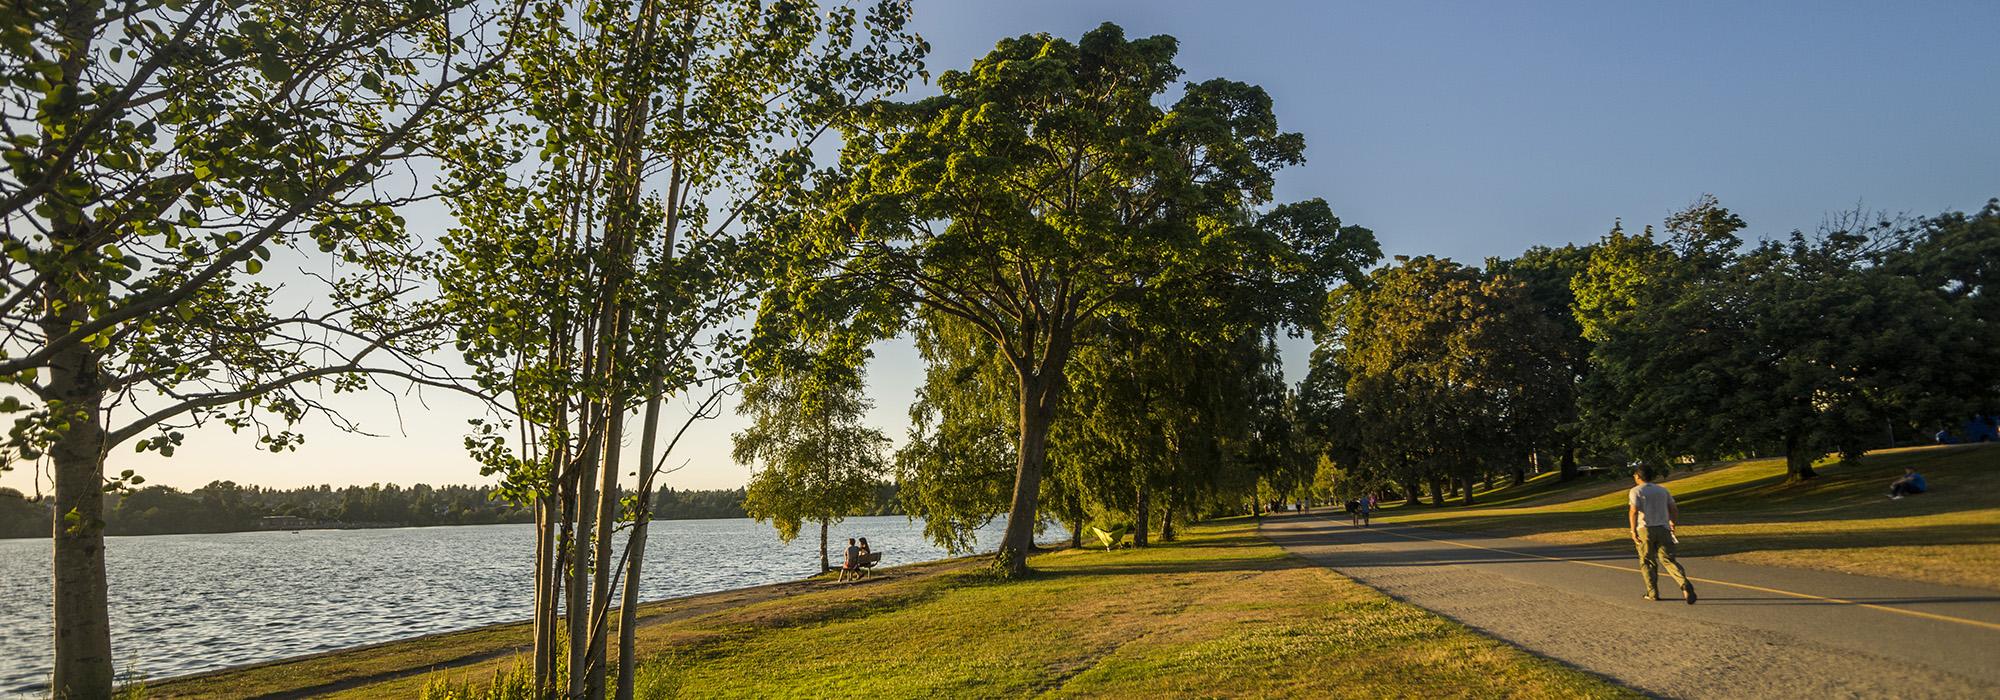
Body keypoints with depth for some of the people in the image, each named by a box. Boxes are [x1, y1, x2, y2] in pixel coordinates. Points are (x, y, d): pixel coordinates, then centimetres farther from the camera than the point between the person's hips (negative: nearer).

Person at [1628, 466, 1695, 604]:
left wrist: (1633, 530, -14)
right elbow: (1674, 510, 12)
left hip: (1644, 529, -3)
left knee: (1647, 562, 10)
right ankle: (1685, 585, -20)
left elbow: (1633, 511, -15)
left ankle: (1653, 593, 12)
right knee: (1668, 560, 2)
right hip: (1663, 529, 3)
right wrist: (1672, 524, 26)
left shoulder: (1636, 491, -2)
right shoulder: (1662, 490, 13)